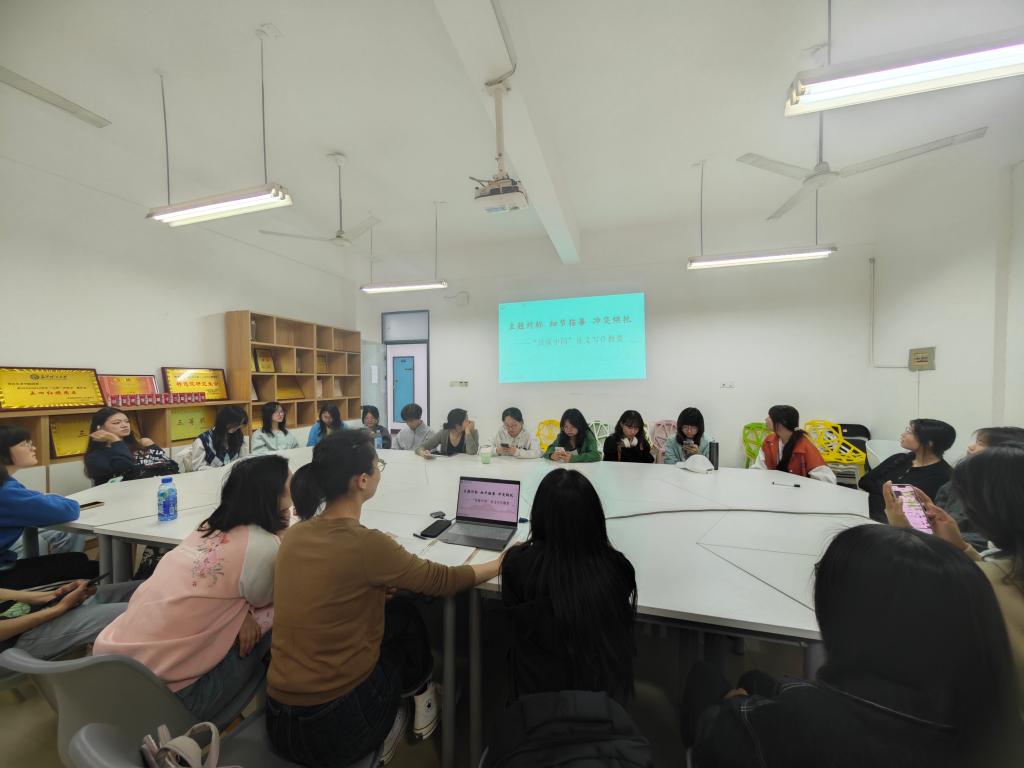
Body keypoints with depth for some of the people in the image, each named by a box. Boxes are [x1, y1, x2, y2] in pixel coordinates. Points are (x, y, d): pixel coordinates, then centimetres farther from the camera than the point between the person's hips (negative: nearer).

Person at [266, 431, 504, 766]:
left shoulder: (296, 535, -6)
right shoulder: (365, 543, -25)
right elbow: (443, 580, -11)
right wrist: (502, 563, 2)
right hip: (339, 726, -5)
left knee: (397, 611, 17)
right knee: (405, 615, 16)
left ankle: (388, 718, 31)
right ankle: (421, 694, 40)